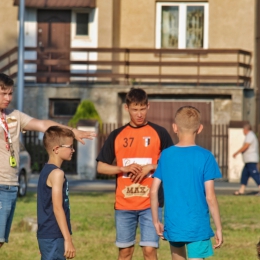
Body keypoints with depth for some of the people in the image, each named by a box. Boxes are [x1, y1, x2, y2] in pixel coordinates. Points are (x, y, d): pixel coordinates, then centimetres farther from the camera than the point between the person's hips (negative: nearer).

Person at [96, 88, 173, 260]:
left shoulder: (159, 133, 2)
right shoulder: (117, 135, 7)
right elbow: (101, 167, 7)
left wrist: (151, 167, -12)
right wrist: (123, 169, -10)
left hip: (150, 203, -2)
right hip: (124, 204, 2)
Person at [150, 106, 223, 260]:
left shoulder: (166, 155, 2)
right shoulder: (205, 157, -9)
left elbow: (154, 191, 2)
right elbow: (210, 196, -11)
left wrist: (156, 221, 14)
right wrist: (219, 228, -3)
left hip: (173, 225, 4)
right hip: (198, 227, -4)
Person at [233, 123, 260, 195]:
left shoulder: (250, 135, -12)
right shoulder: (251, 135, 20)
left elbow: (245, 146, -21)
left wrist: (236, 153, -15)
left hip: (251, 160, -11)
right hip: (249, 160, 11)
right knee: (244, 174, 11)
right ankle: (241, 190, 14)